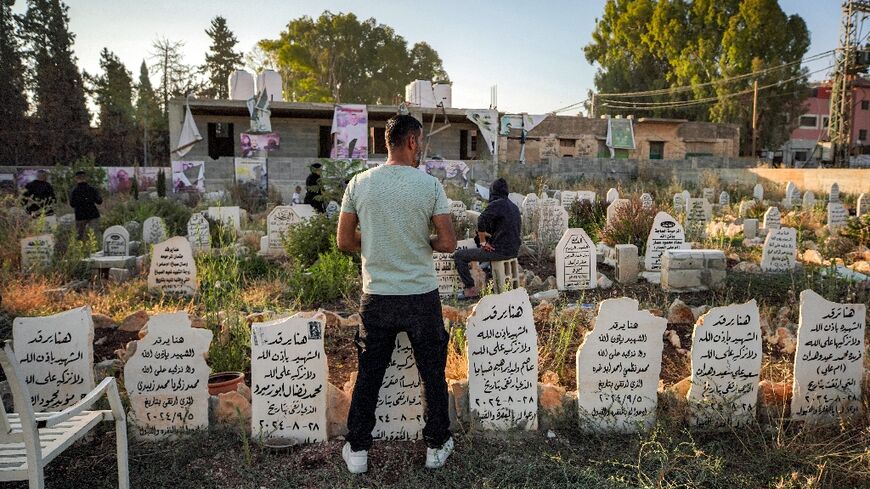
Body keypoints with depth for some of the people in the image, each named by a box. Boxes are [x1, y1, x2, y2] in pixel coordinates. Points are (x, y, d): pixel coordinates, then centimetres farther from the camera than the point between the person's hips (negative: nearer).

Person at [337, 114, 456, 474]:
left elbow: (345, 242, 1)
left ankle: (357, 451, 25)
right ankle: (437, 447, 29)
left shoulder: (359, 183, -2)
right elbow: (448, 243, -9)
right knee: (432, 374, 15)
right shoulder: (429, 185, -8)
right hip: (422, 296, -2)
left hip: (376, 297, 2)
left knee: (368, 376, 14)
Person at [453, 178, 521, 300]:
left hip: (500, 251, -9)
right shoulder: (514, 206, 14)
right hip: (513, 251, 9)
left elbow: (482, 221, -28)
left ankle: (471, 289, -3)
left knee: (459, 256, -2)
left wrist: (483, 242, -16)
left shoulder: (497, 204, -13)